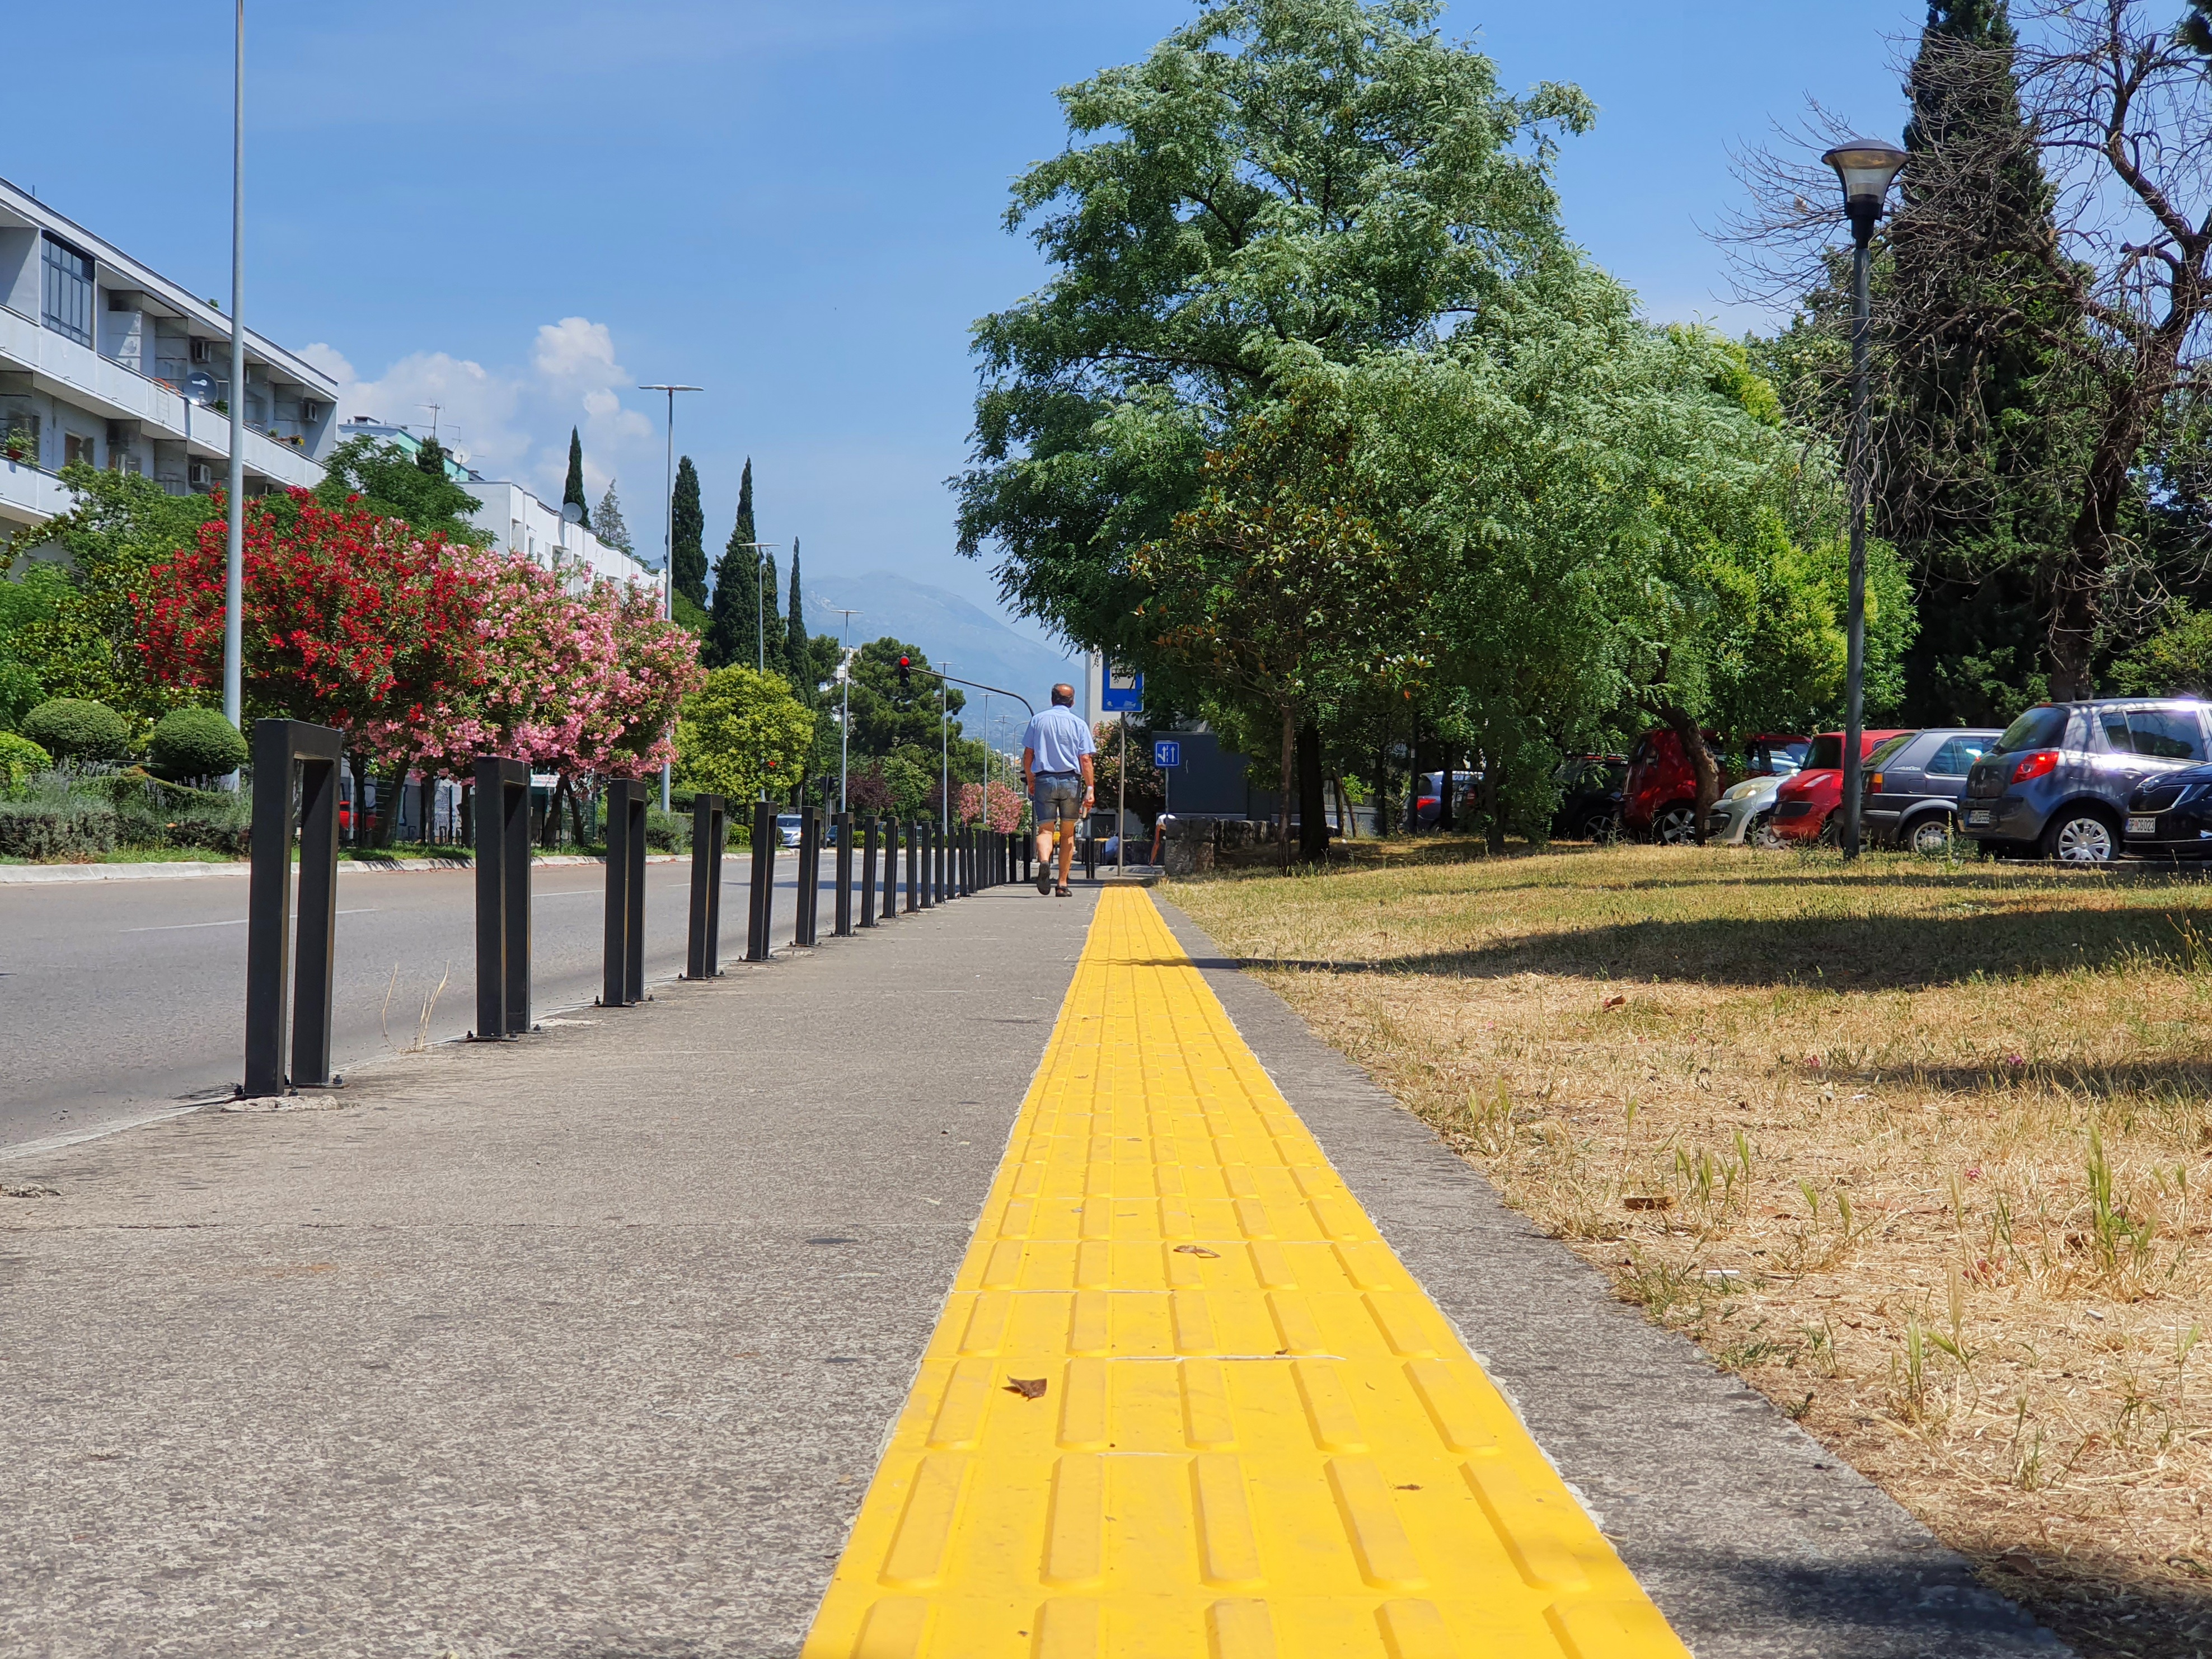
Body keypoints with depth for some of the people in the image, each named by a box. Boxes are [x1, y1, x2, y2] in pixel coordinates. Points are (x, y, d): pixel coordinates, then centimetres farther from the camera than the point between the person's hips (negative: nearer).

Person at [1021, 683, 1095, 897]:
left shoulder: (1038, 720, 6)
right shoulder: (1079, 724, 2)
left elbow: (1028, 754, 6)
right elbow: (1085, 760, -4)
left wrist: (1030, 781, 17)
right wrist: (1090, 789, -4)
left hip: (1044, 780, 0)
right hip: (1070, 781, 0)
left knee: (1046, 829, -2)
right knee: (1068, 833, 10)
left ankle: (1044, 861, -34)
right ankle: (1063, 884, 9)